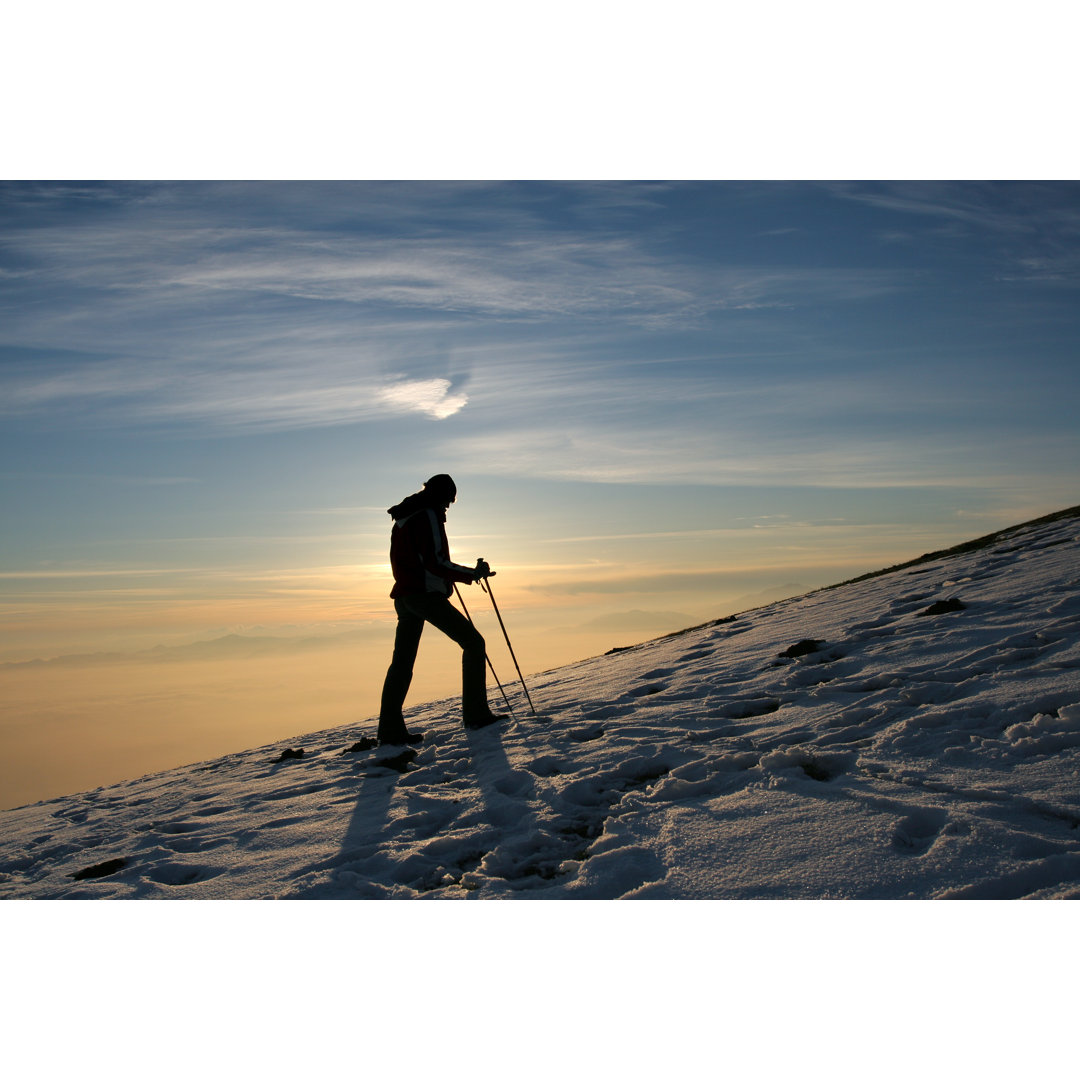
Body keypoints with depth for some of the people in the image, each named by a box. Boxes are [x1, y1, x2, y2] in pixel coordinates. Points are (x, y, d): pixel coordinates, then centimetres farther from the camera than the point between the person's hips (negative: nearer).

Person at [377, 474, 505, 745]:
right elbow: (434, 562, -18)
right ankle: (475, 714, -6)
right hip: (426, 594, -9)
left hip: (404, 595, 9)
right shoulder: (429, 515, -9)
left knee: (401, 661, 10)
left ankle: (390, 731, 11)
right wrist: (472, 574, -14)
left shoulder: (403, 518, 18)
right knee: (473, 642, -2)